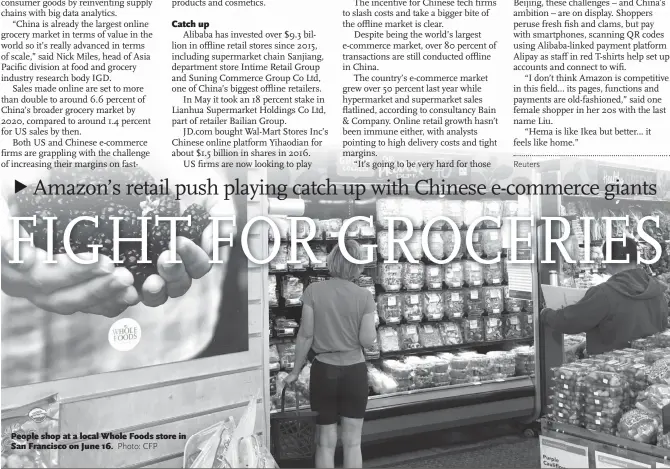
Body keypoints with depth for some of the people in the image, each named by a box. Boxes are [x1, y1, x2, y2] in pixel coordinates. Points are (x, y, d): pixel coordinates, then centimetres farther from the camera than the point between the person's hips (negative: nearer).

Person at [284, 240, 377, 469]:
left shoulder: (313, 291, -7)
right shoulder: (364, 296, -7)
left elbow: (306, 335, -6)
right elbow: (367, 340, -9)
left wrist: (295, 371, 5)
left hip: (323, 371, 0)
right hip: (355, 372, 0)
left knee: (326, 442, 12)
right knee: (352, 442, 11)